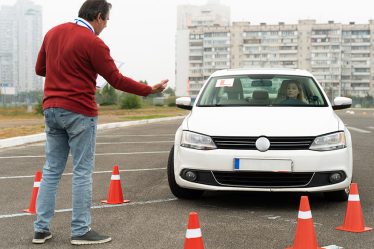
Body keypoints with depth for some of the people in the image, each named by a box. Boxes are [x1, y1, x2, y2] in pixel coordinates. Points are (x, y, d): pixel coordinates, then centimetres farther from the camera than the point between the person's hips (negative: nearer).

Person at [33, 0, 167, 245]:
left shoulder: (53, 33, 9)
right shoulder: (93, 43, -12)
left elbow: (40, 69, 18)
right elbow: (116, 79, -11)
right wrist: (150, 89, -2)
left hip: (51, 110, 7)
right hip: (79, 112, -7)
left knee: (51, 170, 12)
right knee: (82, 173, 0)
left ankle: (41, 228, 14)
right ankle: (81, 231, 5)